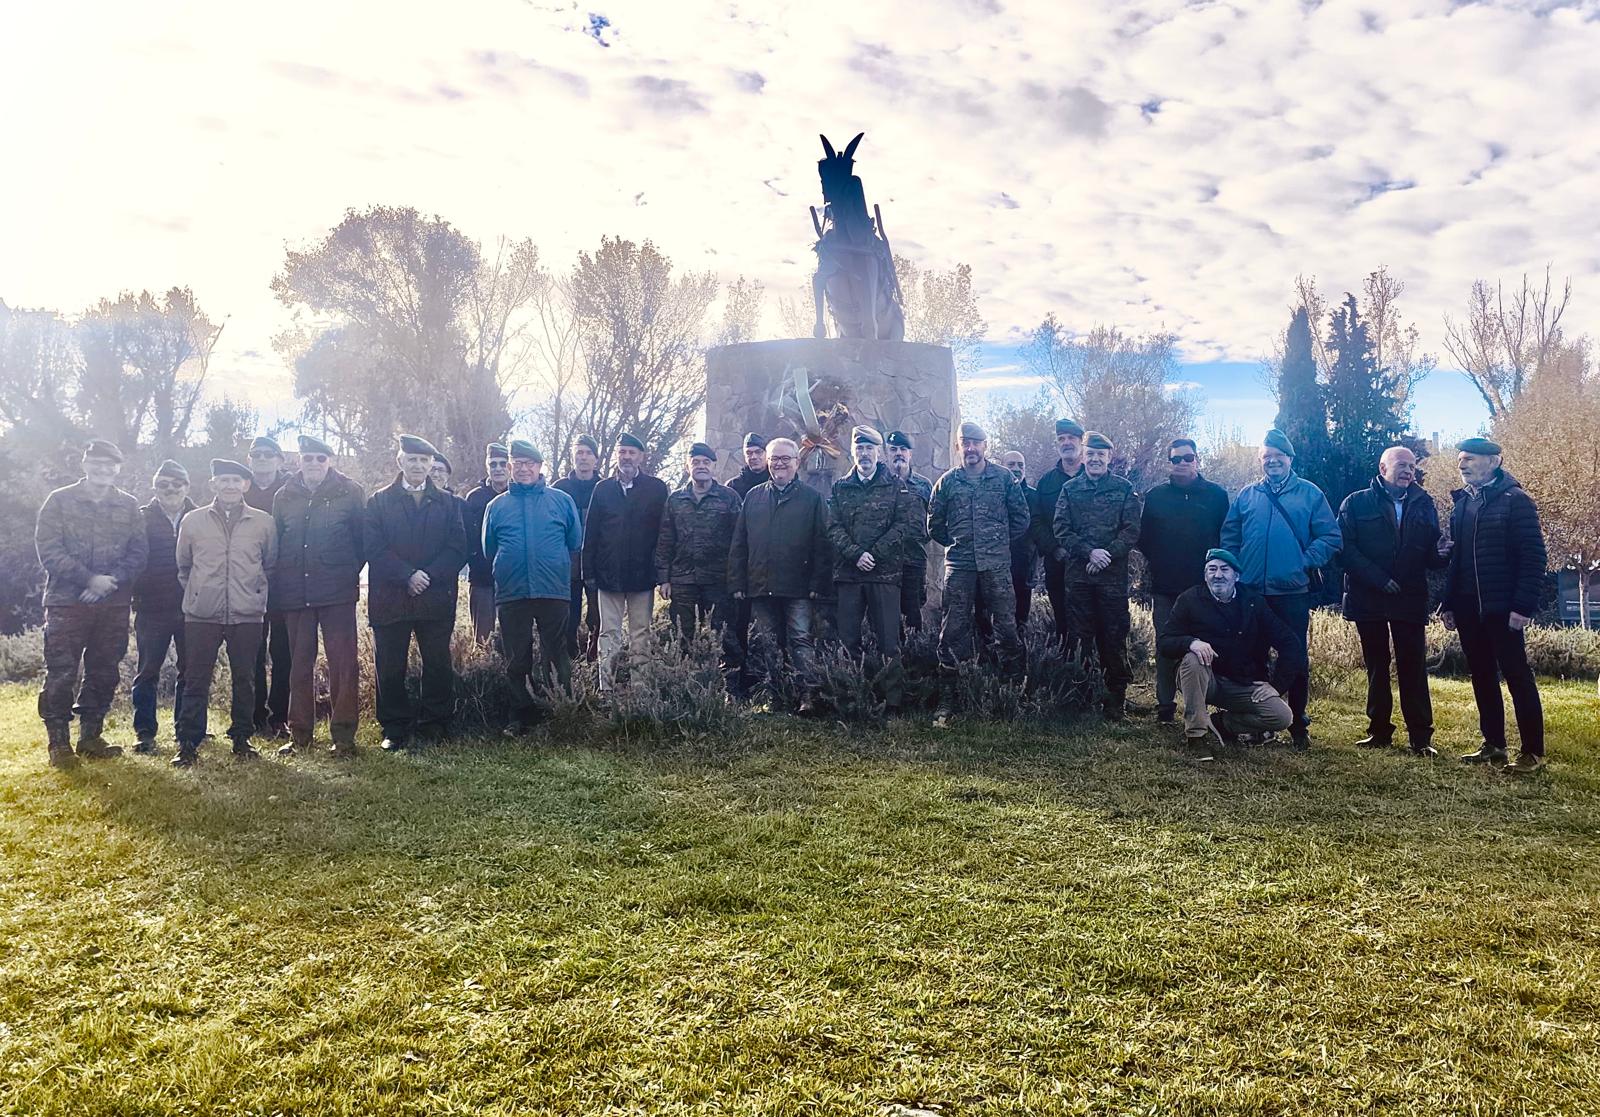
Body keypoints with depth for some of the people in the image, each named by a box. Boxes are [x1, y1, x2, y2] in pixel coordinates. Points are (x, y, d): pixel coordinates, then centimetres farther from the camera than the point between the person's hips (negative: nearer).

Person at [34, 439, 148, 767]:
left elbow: (139, 552, 2)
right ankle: (59, 742, 7)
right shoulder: (59, 501, 2)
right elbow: (49, 550, -7)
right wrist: (91, 578, -16)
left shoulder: (129, 506, 9)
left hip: (114, 604, 3)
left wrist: (113, 580, -14)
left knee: (103, 674, 8)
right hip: (67, 602, -2)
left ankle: (91, 737, 20)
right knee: (60, 675, -3)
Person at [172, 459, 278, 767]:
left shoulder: (263, 522, 5)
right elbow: (182, 565, 18)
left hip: (247, 615, 0)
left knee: (244, 679, 6)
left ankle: (241, 739, 18)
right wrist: (197, 592, 14)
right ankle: (188, 745, 7)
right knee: (196, 680, 0)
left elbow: (270, 564, 16)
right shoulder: (193, 521, 6)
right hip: (202, 615, 0)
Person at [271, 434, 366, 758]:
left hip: (338, 592, -3)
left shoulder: (350, 493, 0)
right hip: (294, 594, 4)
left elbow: (363, 539, 2)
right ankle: (299, 734, 18)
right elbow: (275, 542, 14)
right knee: (299, 664, 10)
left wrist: (349, 573, -1)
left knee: (342, 663, -3)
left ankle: (343, 735, 3)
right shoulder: (284, 496, 10)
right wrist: (278, 585, 7)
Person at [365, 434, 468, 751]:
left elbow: (458, 548, 2)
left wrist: (429, 576, -11)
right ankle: (395, 729, 13)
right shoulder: (379, 501, 9)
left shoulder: (447, 503, 12)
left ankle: (435, 725, 14)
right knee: (389, 668, 3)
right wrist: (407, 576, -13)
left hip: (436, 597, 1)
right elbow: (374, 548, -2)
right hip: (390, 599, 0)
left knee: (438, 665, 3)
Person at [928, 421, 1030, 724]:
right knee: (953, 631, -1)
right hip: (959, 566, 1)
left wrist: (1001, 543, 9)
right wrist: (955, 544, 11)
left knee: (1007, 627, -1)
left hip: (997, 565, -1)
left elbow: (1021, 517, 10)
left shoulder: (1003, 478, 5)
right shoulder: (947, 481, 8)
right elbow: (934, 523, 15)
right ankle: (947, 699, 5)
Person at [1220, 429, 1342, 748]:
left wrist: (1305, 562, -11)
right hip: (1251, 592, 2)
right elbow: (1229, 538, 9)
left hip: (1293, 592, -2)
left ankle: (1298, 724, 14)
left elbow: (1331, 538, -1)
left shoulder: (1310, 493, 3)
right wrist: (1236, 570, -3)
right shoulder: (1246, 495, 10)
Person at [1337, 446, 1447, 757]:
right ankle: (1379, 731, 18)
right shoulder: (1356, 503, 2)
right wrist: (1378, 578, -15)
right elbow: (1346, 547, -8)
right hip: (1368, 598, -1)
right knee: (1376, 666, 9)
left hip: (1410, 599, 1)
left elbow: (1431, 553, 6)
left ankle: (1420, 736, 4)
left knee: (1413, 668, -1)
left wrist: (1444, 554, -18)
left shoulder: (1423, 504, 9)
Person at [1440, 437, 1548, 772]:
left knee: (1517, 676, -1)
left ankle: (1533, 752, 7)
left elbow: (1533, 556, -10)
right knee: (1482, 677, 11)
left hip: (1502, 608, -6)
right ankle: (1494, 745, 20)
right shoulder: (1461, 503, 12)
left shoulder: (1515, 501, -6)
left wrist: (1523, 605, -16)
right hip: (1468, 608, 6)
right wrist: (1449, 604, 9)